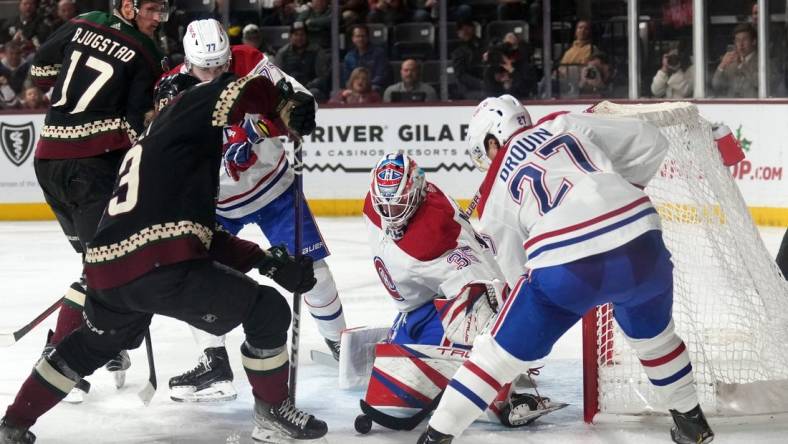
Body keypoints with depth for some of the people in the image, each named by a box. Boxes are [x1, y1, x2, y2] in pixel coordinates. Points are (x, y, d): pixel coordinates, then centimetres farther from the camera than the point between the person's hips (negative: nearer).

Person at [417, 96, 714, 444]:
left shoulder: (496, 188, 19)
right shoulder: (568, 125, 19)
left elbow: (516, 269, 22)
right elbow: (649, 143, 16)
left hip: (563, 268, -2)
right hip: (638, 241, 2)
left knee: (500, 350, 13)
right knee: (653, 333, 32)